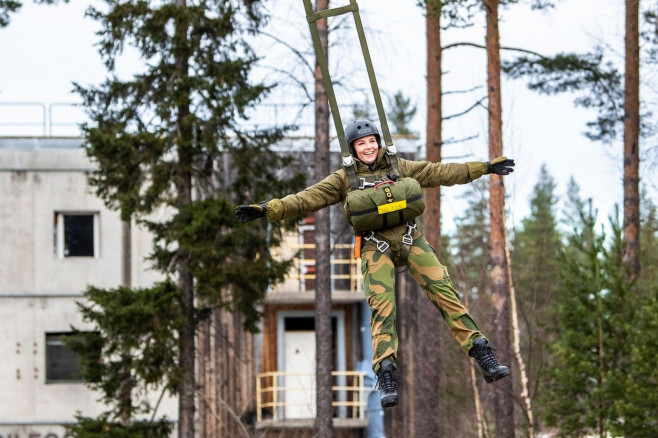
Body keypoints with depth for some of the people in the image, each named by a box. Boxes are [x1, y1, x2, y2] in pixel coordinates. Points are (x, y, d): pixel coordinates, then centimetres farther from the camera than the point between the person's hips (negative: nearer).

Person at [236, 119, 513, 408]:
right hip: (376, 246, -2)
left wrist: (484, 168, 23)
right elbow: (307, 198, 3)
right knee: (382, 305, -19)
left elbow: (439, 172, 22)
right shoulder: (344, 178, 11)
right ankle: (386, 378, -25)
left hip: (409, 238, 2)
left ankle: (485, 360, -10)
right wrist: (268, 209, -10)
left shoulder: (399, 167, 18)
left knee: (444, 291, -10)